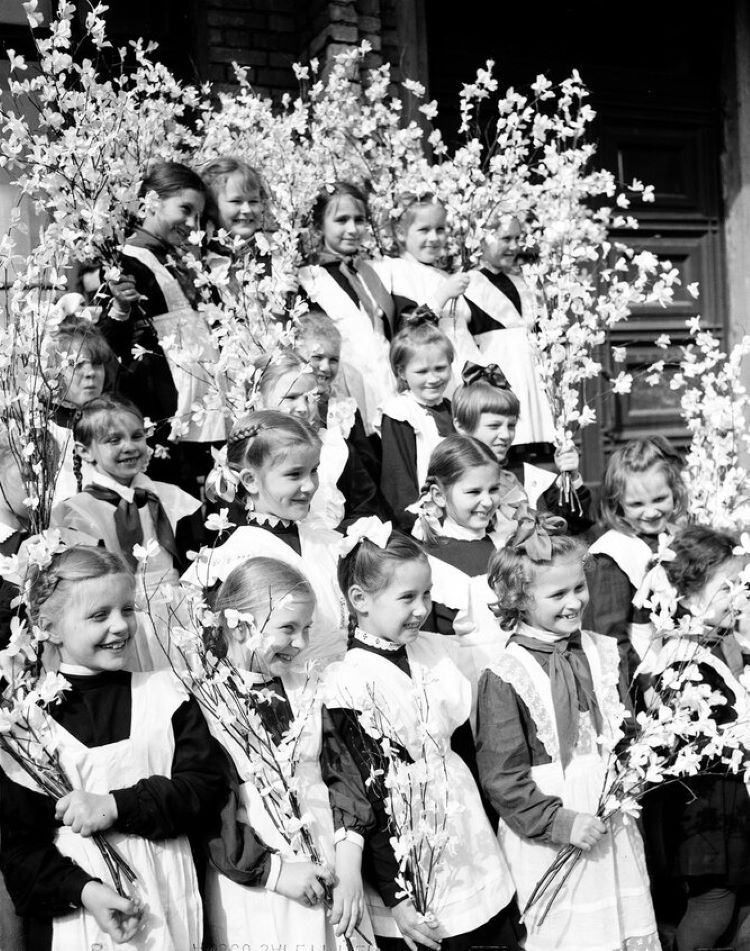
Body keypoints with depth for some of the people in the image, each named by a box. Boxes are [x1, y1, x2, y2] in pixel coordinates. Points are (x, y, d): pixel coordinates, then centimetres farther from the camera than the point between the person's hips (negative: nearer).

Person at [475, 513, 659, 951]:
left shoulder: (604, 654, 2)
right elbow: (502, 777, -14)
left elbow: (628, 731, 11)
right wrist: (560, 822, -16)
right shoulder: (504, 677, -15)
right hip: (546, 836, -5)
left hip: (613, 824, 5)